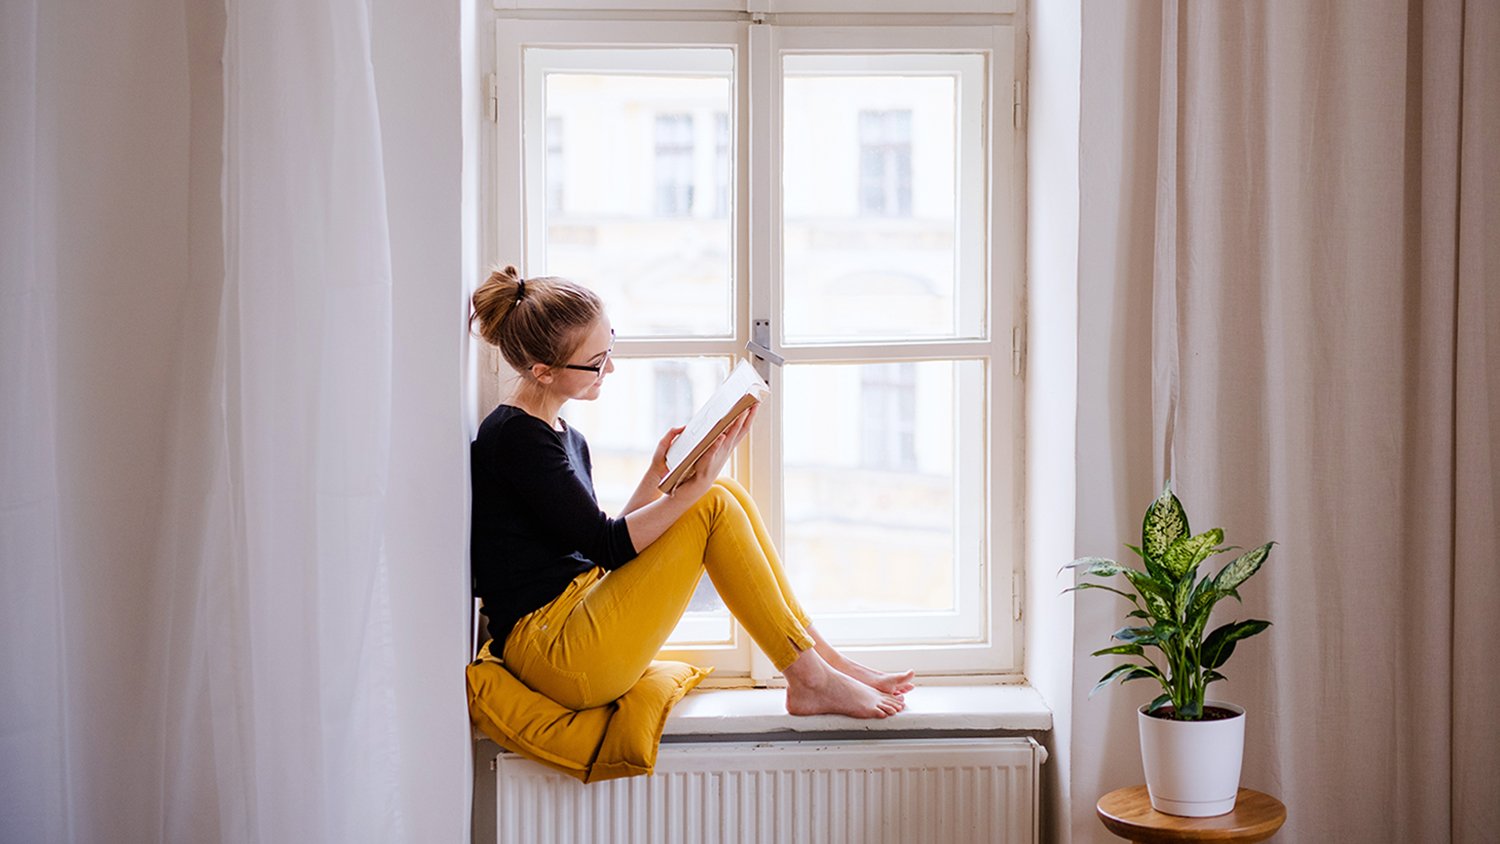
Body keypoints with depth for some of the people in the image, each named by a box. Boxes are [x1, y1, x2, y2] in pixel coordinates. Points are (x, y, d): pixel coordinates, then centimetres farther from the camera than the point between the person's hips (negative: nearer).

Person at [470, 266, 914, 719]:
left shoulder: (566, 439, 16)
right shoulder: (515, 436, -14)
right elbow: (606, 546, -17)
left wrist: (657, 476, 3)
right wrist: (695, 486, -21)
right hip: (553, 652, -9)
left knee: (726, 495, 1)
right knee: (713, 507, -13)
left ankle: (823, 657, 3)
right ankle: (811, 680, -7)